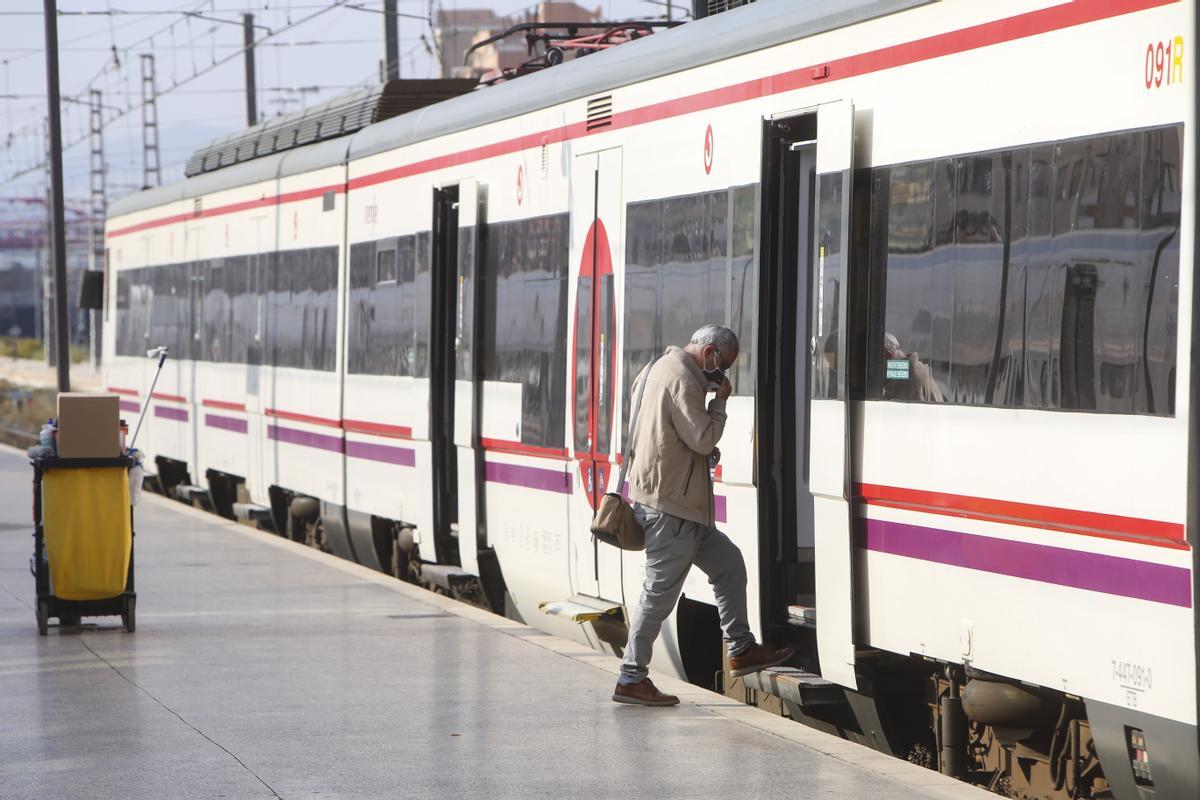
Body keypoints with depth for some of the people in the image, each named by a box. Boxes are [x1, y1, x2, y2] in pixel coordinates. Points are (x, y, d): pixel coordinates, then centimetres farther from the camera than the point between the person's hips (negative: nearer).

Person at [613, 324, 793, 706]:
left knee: (729, 562, 17)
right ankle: (631, 680, -3)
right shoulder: (682, 379, -16)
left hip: (680, 506, 11)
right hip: (669, 506, -11)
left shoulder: (658, 368, 18)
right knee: (660, 592, -7)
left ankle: (741, 650, 23)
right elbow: (703, 438, -19)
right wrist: (720, 400, -5)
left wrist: (706, 452, 15)